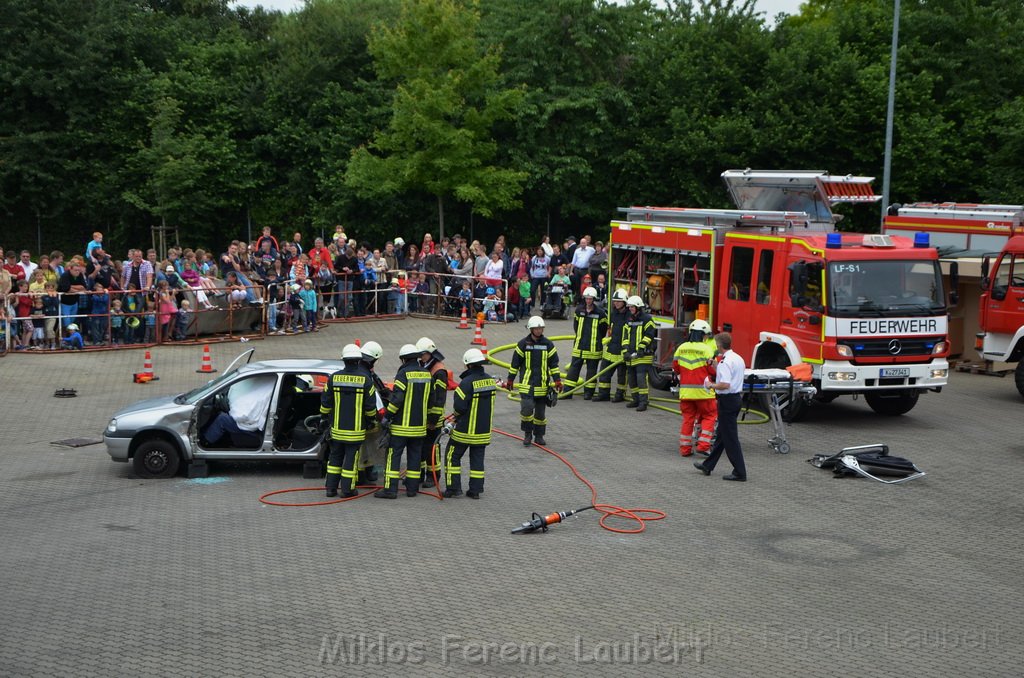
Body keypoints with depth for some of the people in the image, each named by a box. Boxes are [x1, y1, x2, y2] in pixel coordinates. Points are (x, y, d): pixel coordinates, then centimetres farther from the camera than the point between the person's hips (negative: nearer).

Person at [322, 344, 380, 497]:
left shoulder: (334, 377, -3)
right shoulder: (365, 379, -10)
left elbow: (325, 402, 4)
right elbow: (370, 405, -6)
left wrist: (324, 417, 20)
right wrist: (372, 419, 11)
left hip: (337, 427, 3)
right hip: (356, 428, -3)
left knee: (335, 456, 14)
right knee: (351, 458, 4)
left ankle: (331, 488, 17)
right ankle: (347, 489, 6)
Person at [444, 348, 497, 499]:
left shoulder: (467, 382, -21)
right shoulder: (491, 381, 1)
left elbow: (460, 406, -21)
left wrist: (457, 416, 1)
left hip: (466, 429, -6)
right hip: (484, 430, 6)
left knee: (452, 456, 8)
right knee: (477, 459, 13)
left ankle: (453, 488, 7)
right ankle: (475, 490, 14)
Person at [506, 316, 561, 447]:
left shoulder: (548, 344, 4)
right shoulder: (523, 344, -1)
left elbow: (554, 364, 7)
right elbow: (515, 363, 5)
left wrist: (557, 380, 0)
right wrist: (510, 380, 6)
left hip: (542, 384, 2)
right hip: (526, 383, -2)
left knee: (540, 411, 8)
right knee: (527, 408, -15)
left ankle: (539, 435, 22)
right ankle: (527, 434, 2)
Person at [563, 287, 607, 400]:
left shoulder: (600, 312, -8)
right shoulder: (579, 310, 3)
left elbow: (604, 328, 2)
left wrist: (596, 340, 9)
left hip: (593, 347, -3)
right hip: (579, 346, 3)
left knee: (591, 368, 6)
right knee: (574, 366, 3)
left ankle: (589, 391, 16)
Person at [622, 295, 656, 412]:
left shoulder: (647, 319, -5)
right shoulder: (629, 320, 16)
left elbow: (649, 335, -13)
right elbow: (625, 337, 11)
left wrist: (642, 348, -21)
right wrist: (625, 351, -1)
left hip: (643, 355, -7)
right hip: (631, 355, 7)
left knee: (641, 378, -14)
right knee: (631, 378, 11)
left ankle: (643, 402, -12)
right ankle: (635, 399, 23)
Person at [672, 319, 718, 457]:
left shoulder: (681, 348, 4)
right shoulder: (707, 349, -9)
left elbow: (675, 369, 11)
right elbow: (714, 371, -8)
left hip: (685, 390, 4)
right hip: (702, 391, -4)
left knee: (688, 417, 13)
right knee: (709, 416, 11)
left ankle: (685, 448, 14)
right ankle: (703, 445, 1)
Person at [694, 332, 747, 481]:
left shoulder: (726, 362, -20)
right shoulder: (739, 359, 10)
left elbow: (725, 385, -28)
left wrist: (711, 385, -10)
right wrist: (715, 366, 21)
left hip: (727, 400, -10)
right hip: (737, 397, 10)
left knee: (730, 438, -4)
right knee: (722, 435, 17)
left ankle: (740, 473, -2)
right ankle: (708, 466, 28)